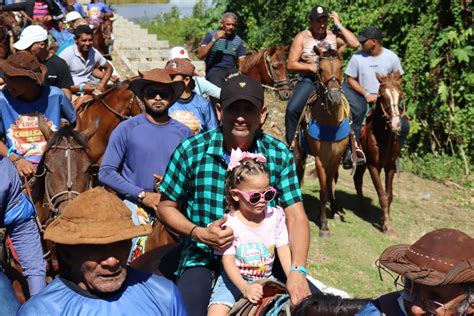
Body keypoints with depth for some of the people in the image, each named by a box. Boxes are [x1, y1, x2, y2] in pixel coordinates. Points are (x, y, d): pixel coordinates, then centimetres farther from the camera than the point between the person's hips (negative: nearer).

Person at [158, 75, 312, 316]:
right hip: (204, 258, -2)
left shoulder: (279, 155, -3)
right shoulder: (191, 150, -8)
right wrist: (199, 233, -16)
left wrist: (297, 271, -22)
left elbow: (296, 217, -7)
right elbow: (166, 208, 2)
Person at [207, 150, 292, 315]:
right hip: (234, 279, -3)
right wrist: (245, 288, -30)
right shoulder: (229, 222, -14)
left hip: (265, 279, 3)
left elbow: (283, 250, -5)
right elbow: (228, 260, -16)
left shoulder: (275, 216, -4)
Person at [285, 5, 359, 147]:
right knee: (292, 109, -24)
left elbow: (355, 44, -8)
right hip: (309, 81, -2)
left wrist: (339, 25, -7)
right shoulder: (302, 38, 0)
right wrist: (310, 67, -17)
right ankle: (291, 143, -7)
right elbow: (291, 65, -3)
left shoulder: (333, 35, 5)